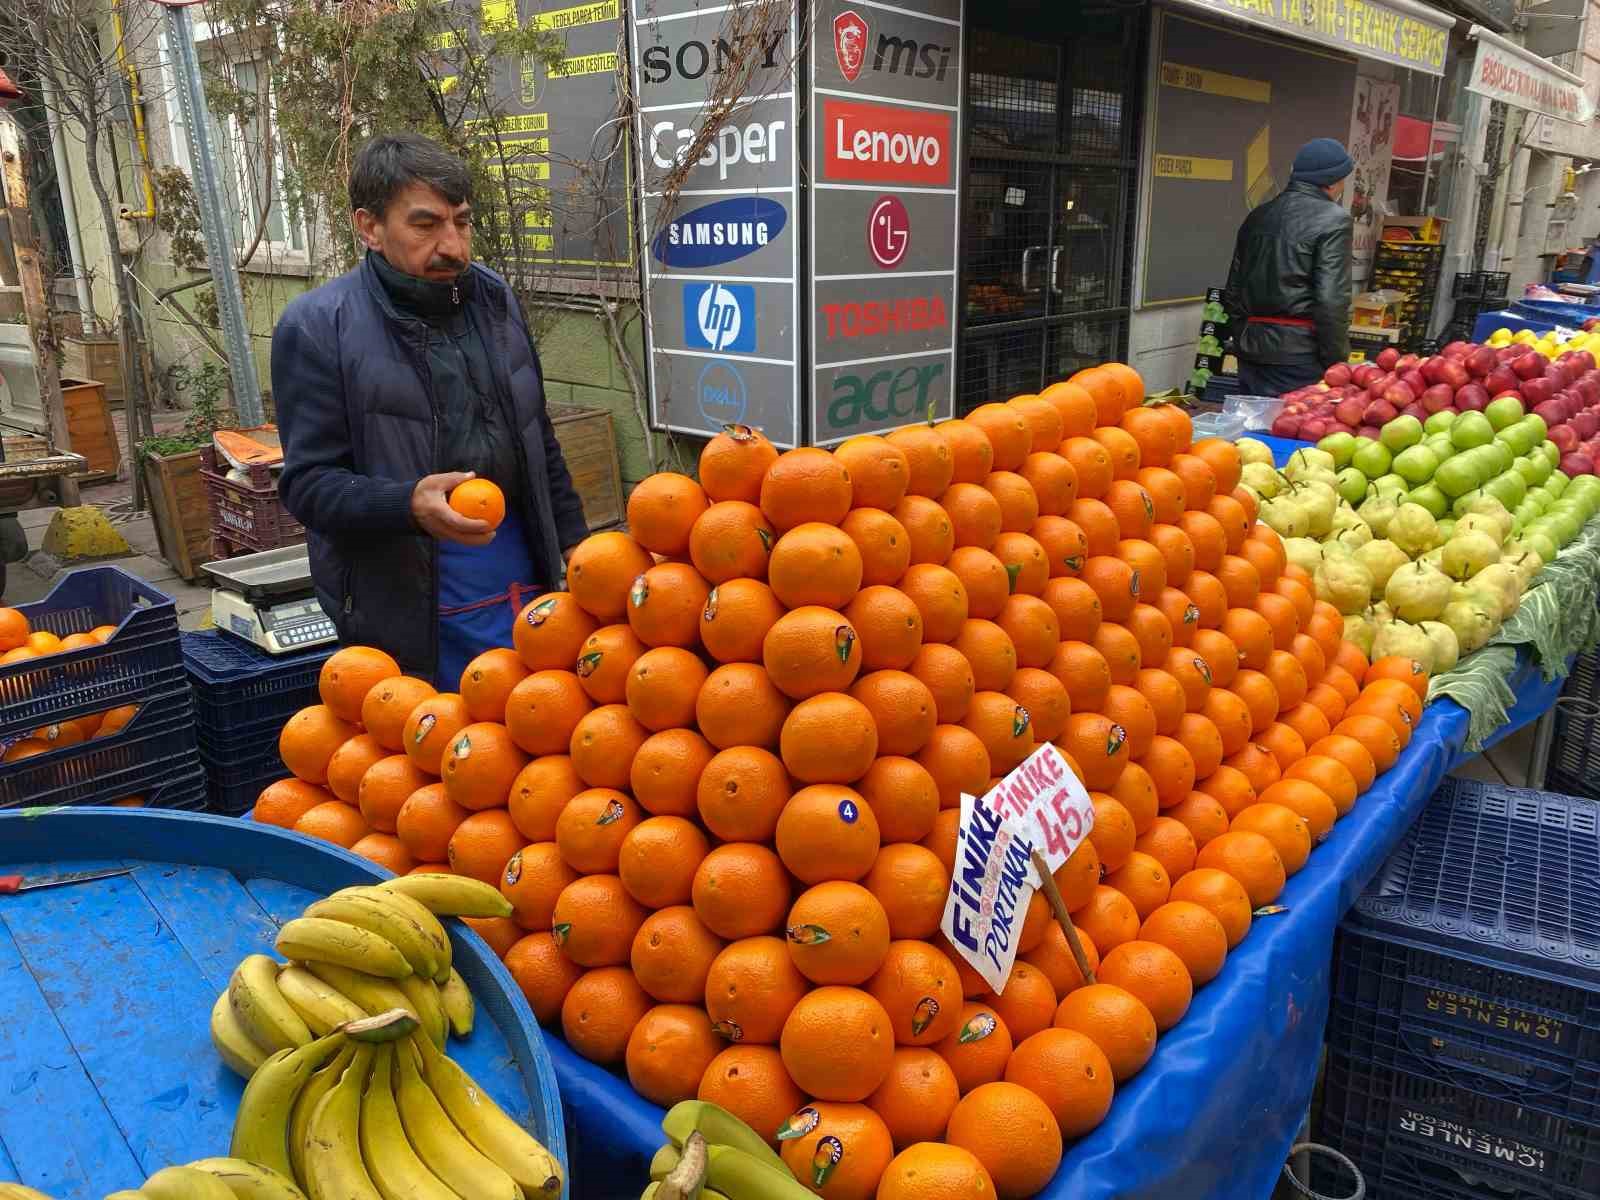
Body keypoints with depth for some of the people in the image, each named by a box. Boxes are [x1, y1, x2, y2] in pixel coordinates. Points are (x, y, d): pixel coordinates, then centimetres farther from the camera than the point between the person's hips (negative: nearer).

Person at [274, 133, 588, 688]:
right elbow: (308, 482, -11)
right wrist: (408, 503, -29)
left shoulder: (492, 298, 6)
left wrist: (573, 538, 11)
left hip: (526, 585, 5)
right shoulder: (317, 327, -11)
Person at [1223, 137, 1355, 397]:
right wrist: (1336, 361, -9)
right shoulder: (1333, 219, -8)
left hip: (1252, 346, 7)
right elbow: (1332, 299, -15)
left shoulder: (1258, 215, 13)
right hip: (1299, 351, -7)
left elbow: (1233, 290, 15)